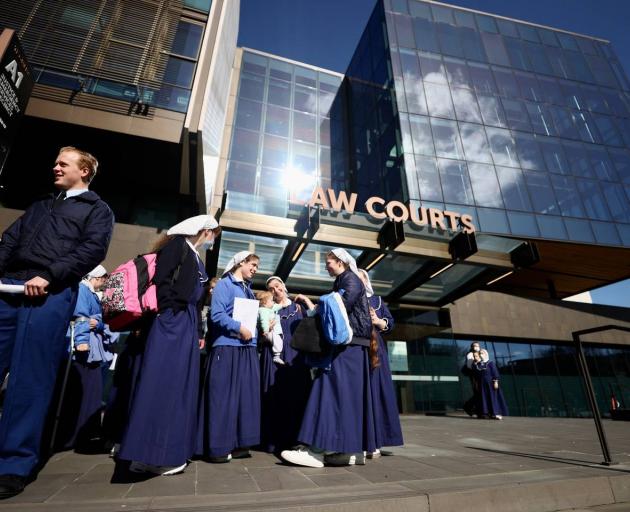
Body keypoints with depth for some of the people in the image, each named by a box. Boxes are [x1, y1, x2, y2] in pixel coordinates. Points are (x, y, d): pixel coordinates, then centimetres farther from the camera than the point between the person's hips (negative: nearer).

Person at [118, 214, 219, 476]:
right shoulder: (178, 244, 0)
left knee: (181, 385, 8)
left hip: (188, 326, 9)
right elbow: (160, 278, -13)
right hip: (172, 322, -9)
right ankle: (151, 455, 0)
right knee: (161, 383, -7)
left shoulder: (197, 259, 23)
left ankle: (169, 451, 17)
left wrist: (199, 332, 19)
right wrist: (169, 312, -16)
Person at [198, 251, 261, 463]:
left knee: (245, 395, 9)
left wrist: (252, 332, 7)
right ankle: (217, 447, 9)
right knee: (222, 397, -2)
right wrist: (239, 328, -18)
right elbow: (216, 315, -14)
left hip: (247, 349, 8)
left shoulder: (248, 290, 19)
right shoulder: (224, 284, -4)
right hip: (227, 348, -7)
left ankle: (238, 443, 19)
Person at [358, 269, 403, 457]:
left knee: (374, 392, -4)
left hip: (373, 349, 1)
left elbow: (390, 323, 12)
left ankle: (375, 443, 0)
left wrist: (378, 321, -8)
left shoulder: (377, 300, 17)